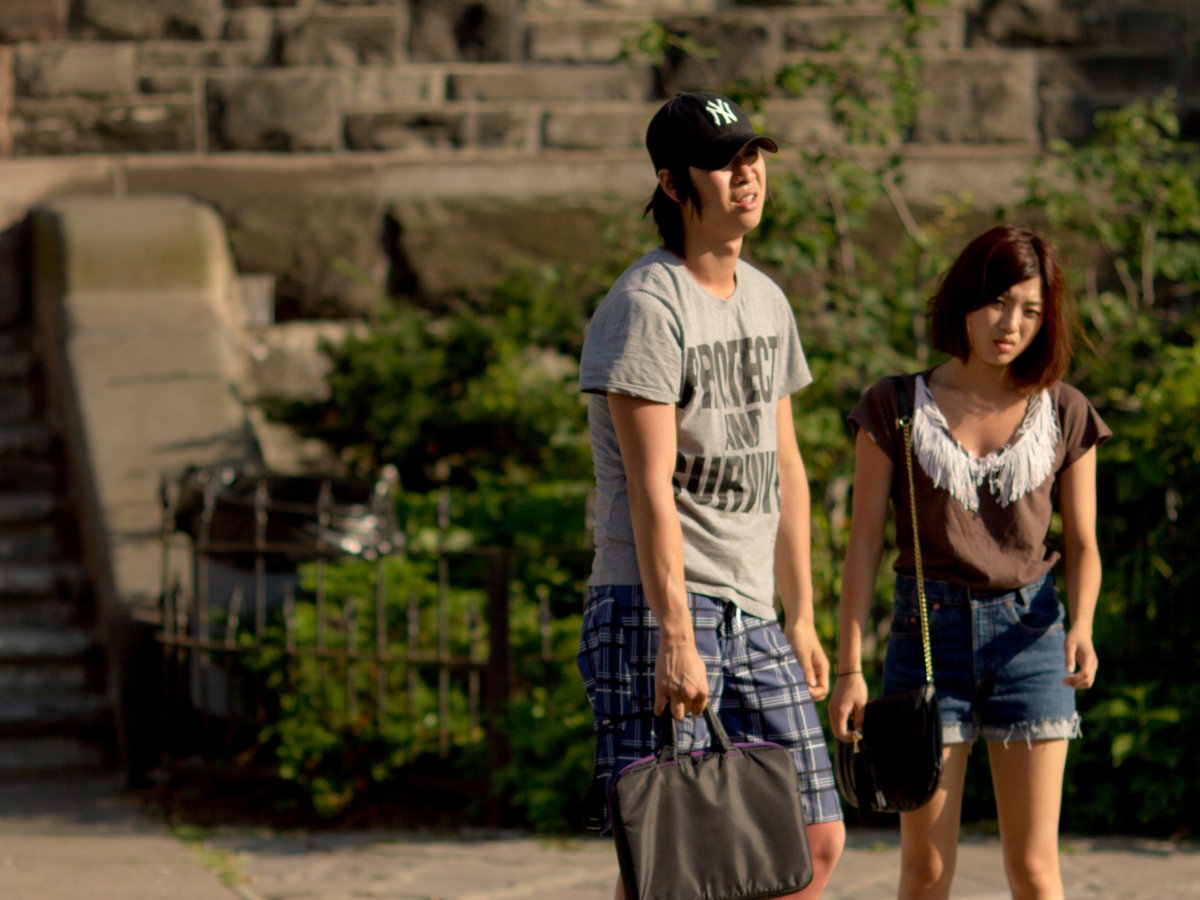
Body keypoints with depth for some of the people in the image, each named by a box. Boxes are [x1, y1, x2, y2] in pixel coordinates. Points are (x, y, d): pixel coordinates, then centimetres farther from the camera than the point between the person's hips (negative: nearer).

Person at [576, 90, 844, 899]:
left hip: (751, 616, 8)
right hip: (655, 607, -8)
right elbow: (650, 486, -17)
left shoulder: (768, 301, 16)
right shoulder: (646, 307, -10)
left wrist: (801, 618, 17)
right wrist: (675, 636, -23)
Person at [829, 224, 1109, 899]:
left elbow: (1083, 546, 8)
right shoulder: (897, 408, 1)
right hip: (928, 631, -1)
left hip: (1029, 634, 1)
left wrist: (1081, 627, -13)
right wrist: (849, 668, -4)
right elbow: (865, 545, 1)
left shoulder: (1065, 416, 4)